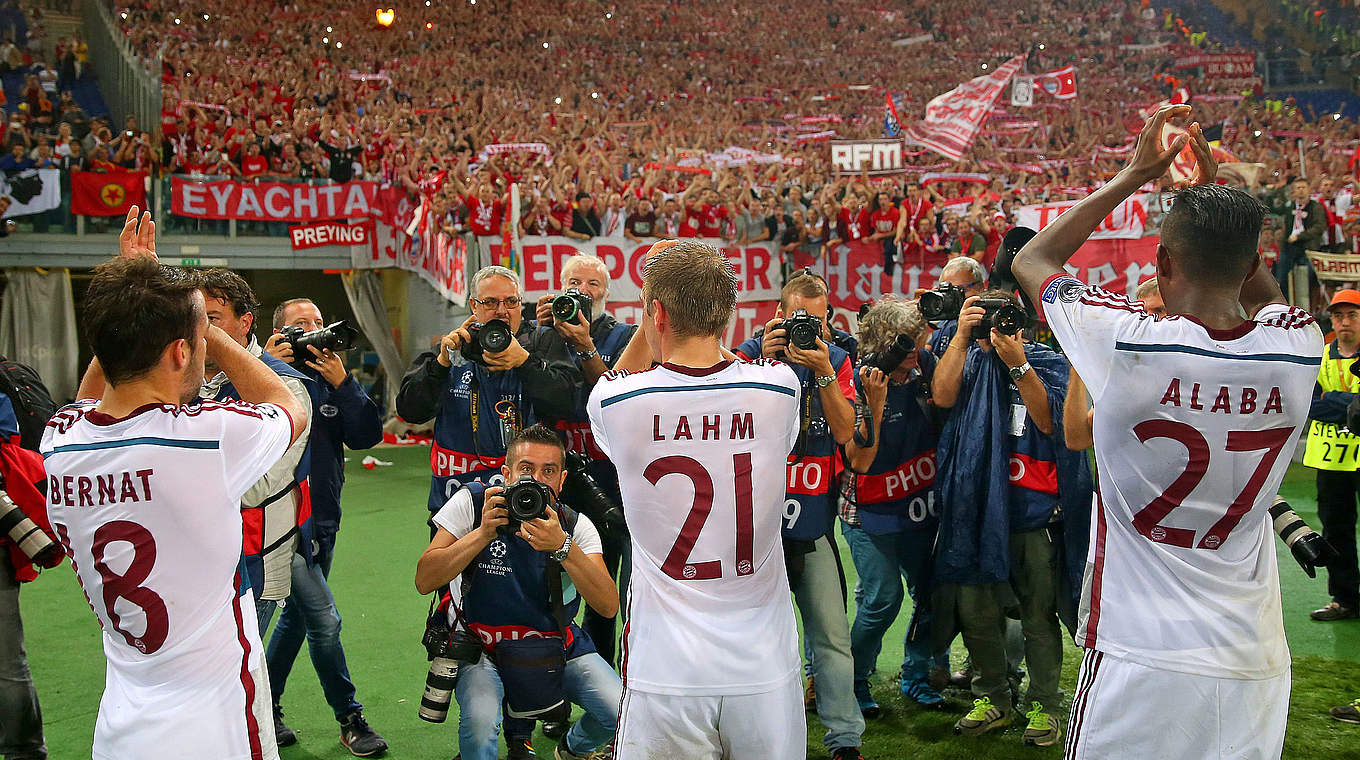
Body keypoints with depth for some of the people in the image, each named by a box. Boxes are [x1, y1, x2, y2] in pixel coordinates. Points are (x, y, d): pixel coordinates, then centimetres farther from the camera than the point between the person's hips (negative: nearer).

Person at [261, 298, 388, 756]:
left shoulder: (332, 383, 6)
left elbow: (367, 436, -5)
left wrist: (343, 383, -14)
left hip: (323, 520, 7)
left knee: (297, 617, 18)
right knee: (324, 619, -10)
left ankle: (267, 705, 35)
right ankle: (350, 720, 5)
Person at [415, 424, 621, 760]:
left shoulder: (576, 526, -9)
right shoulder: (471, 503, -12)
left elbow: (609, 606, -22)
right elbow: (424, 581, -18)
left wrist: (563, 547, -36)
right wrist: (483, 533, -30)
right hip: (484, 648, -2)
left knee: (624, 712, -13)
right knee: (479, 722, -32)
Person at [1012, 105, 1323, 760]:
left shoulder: (1127, 344, -17)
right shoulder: (1299, 349, -6)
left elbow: (1031, 260, 4)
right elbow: (1264, 295, 22)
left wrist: (1132, 177, 8)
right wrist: (1212, 196, 19)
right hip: (1255, 663, 4)